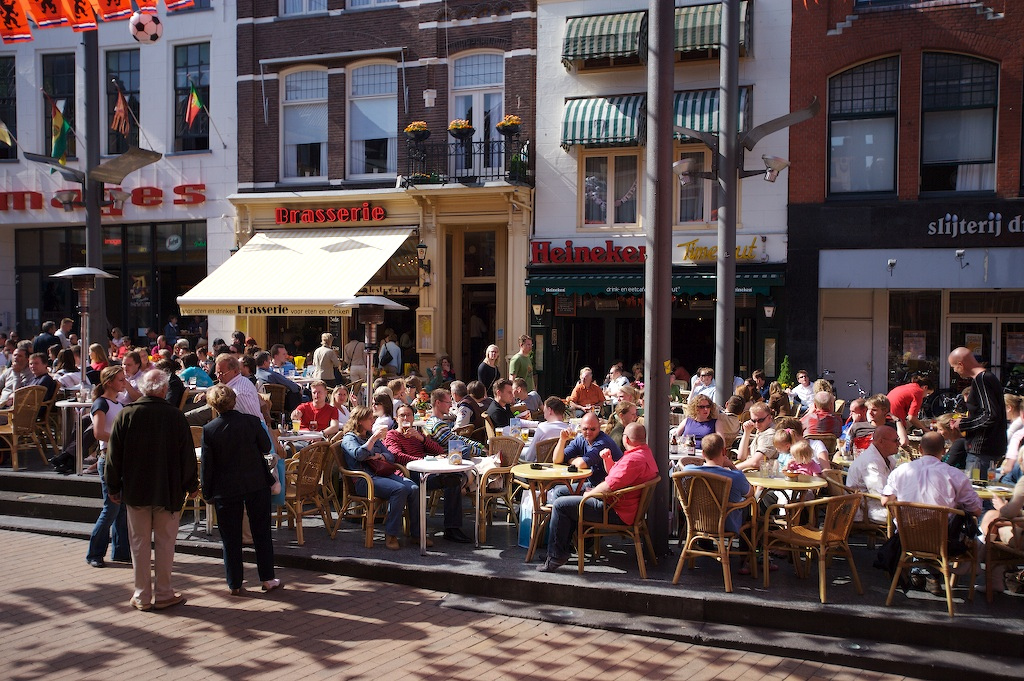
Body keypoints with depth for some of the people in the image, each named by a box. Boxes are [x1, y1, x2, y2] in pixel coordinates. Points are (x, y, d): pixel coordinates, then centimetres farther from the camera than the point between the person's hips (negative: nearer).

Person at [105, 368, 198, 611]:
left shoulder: (126, 414, -5)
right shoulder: (176, 416, -10)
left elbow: (114, 454, 0)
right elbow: (187, 454, -5)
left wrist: (113, 487, 11)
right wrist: (191, 486, 7)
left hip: (135, 490, 1)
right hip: (168, 491, -1)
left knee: (139, 543, 10)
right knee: (165, 542, 8)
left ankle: (142, 596, 17)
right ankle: (164, 595, 14)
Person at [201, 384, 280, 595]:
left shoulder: (209, 430, -10)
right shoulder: (252, 422, -9)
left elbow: (206, 465, -5)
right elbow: (267, 447, 3)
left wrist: (208, 493, 5)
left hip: (226, 490, 0)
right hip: (256, 485, 1)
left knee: (230, 538, 10)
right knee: (261, 533, 12)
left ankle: (235, 584, 15)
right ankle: (268, 579, 16)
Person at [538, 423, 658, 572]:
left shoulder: (634, 459, -23)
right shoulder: (645, 452, 14)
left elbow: (610, 485, -28)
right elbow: (614, 473, 25)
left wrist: (590, 493, -11)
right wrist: (607, 459, 5)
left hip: (616, 512, -12)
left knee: (560, 505, -10)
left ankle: (556, 556, -2)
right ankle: (565, 547, 25)